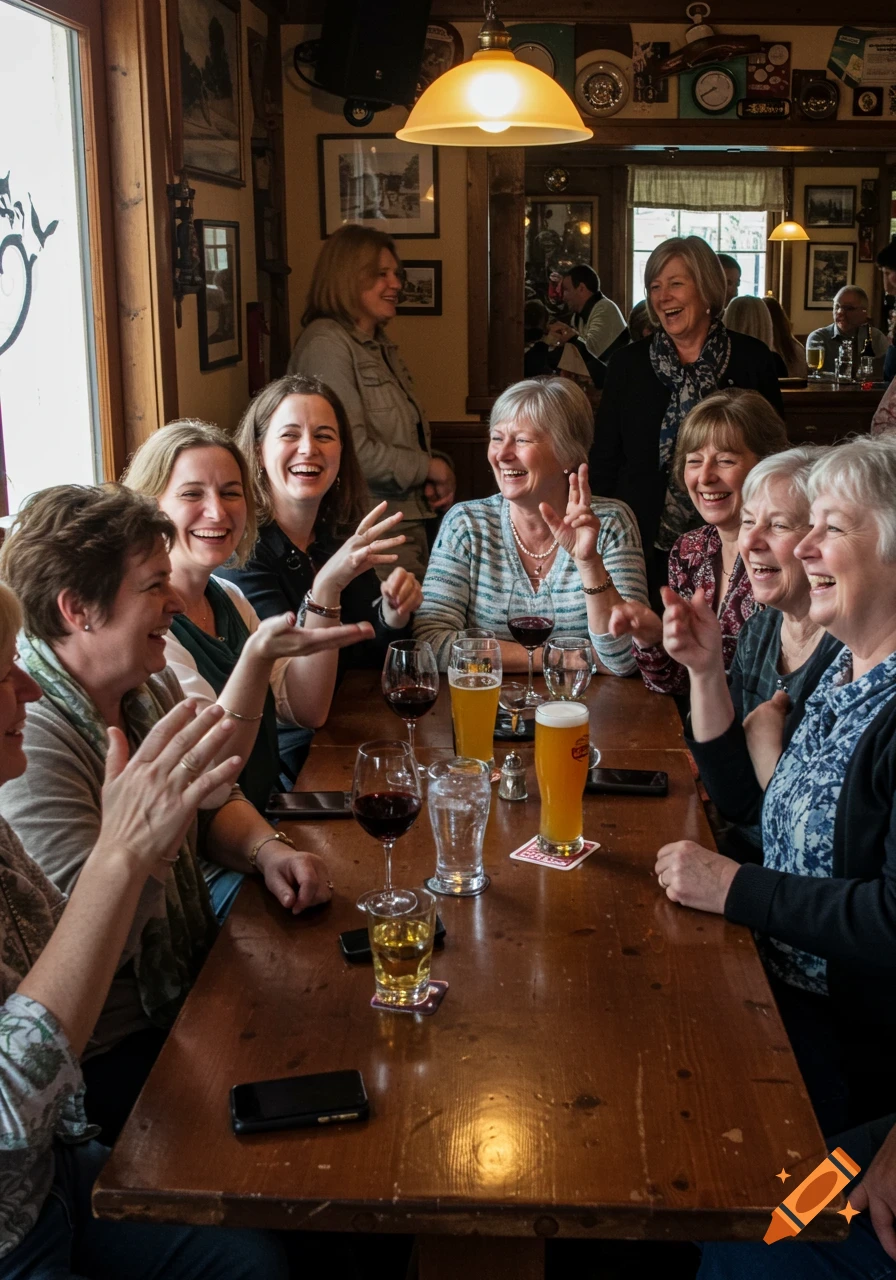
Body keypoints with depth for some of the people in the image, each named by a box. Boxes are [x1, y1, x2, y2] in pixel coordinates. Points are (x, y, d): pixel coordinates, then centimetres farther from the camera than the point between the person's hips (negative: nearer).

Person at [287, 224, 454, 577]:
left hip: (412, 526, 9)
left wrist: (438, 478, 2)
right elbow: (352, 451, -23)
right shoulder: (325, 344, -12)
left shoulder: (381, 347, 18)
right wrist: (428, 468, -9)